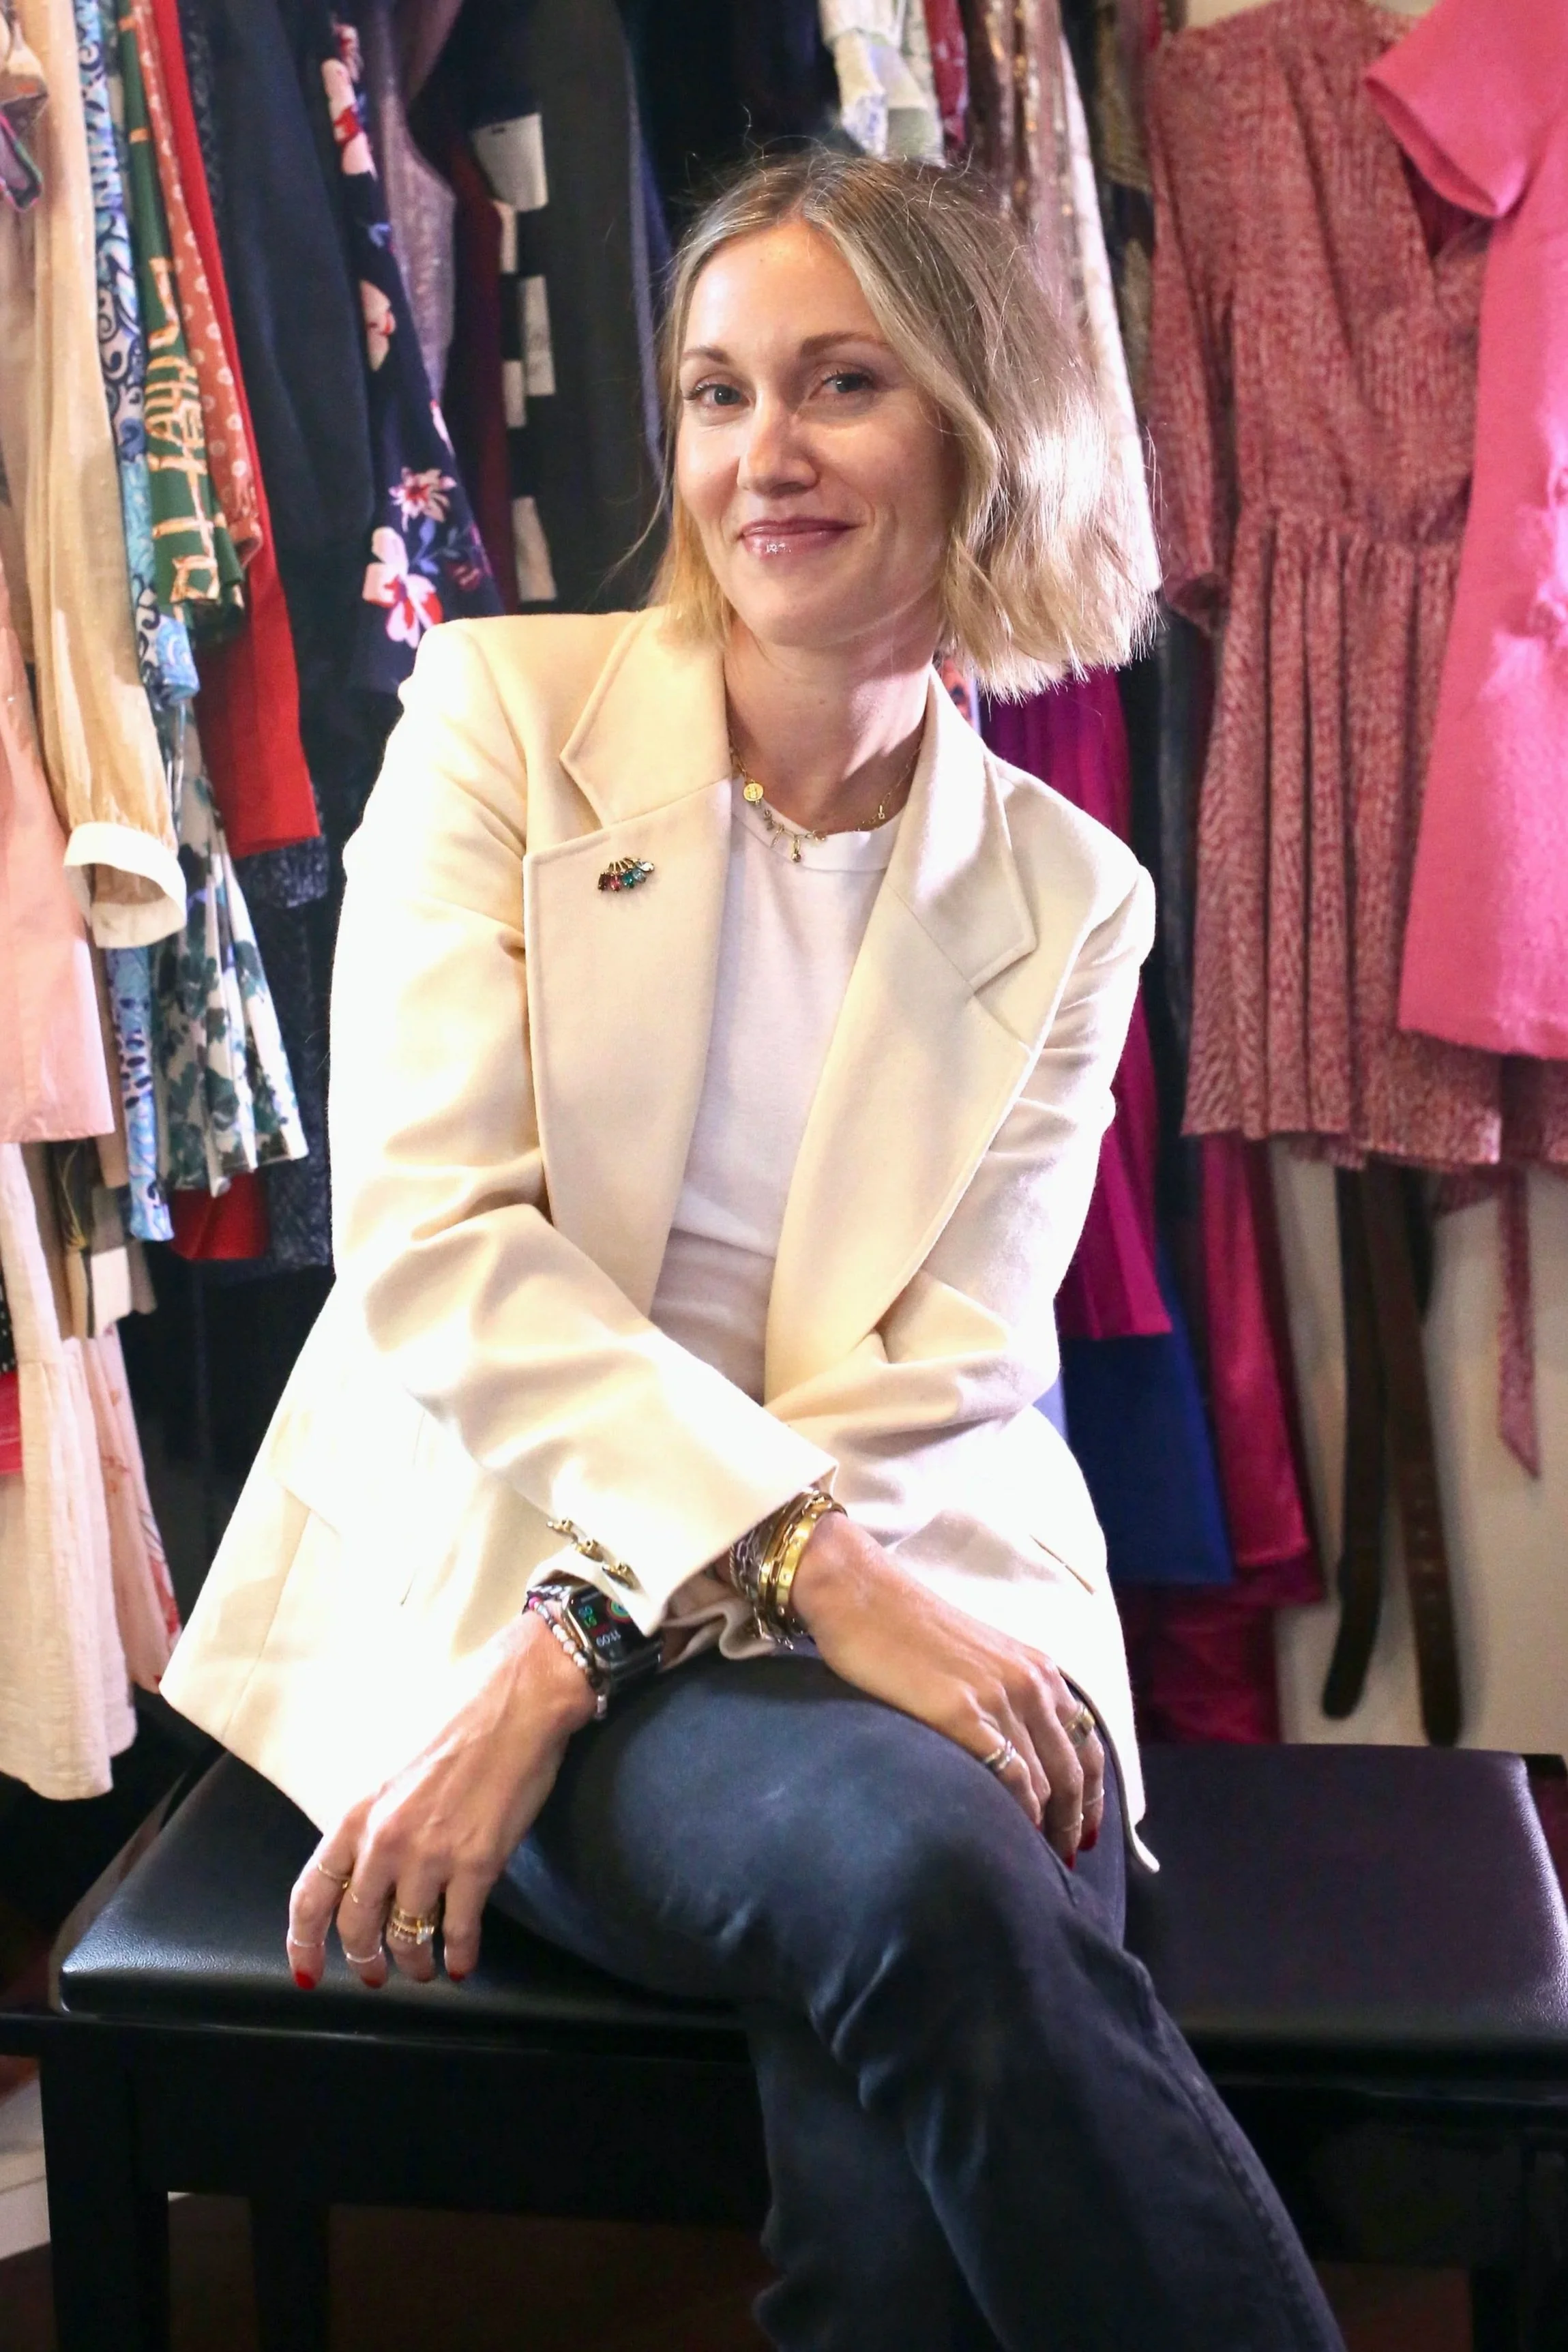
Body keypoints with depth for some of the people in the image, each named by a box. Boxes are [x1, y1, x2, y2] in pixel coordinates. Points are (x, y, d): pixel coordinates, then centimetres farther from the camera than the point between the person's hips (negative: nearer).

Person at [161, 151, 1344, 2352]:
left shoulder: (1068, 900, 7)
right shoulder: (507, 716, 2)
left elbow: (947, 1383, -1)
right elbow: (425, 1234, -9)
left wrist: (566, 1668, -16)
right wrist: (813, 1559, -21)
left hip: (904, 1590, 2)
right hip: (499, 1545, -1)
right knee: (922, 1872, -32)